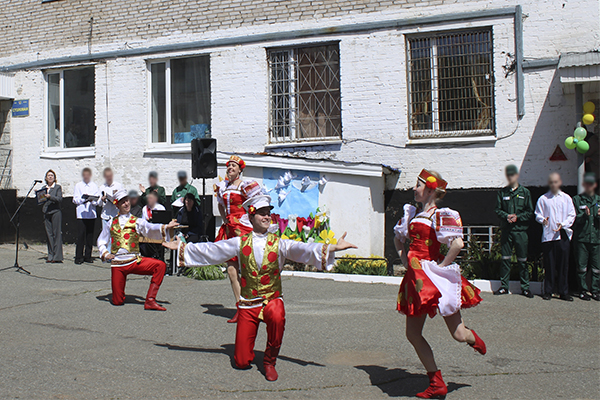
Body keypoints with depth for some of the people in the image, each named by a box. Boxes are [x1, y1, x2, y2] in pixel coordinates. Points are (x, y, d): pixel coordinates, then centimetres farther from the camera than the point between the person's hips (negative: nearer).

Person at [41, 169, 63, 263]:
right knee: (49, 234, 4)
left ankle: (57, 256, -5)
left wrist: (50, 196, -22)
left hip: (55, 212, -5)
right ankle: (51, 256, 9)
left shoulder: (58, 187, 3)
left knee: (57, 234, -6)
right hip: (46, 213, 5)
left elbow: (59, 199, -9)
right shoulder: (44, 188, 17)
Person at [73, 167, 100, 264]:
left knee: (90, 235, 3)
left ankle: (88, 256, 11)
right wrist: (82, 198, -15)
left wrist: (92, 200, -16)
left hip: (92, 214, 1)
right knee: (81, 235, -6)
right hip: (81, 214, -1)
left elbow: (98, 200, 4)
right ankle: (79, 257, -2)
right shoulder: (78, 186, 9)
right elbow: (75, 200, 3)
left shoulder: (94, 186, 10)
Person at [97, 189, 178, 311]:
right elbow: (101, 241, 21)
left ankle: (150, 300, -21)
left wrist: (166, 227, -32)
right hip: (117, 264, 1)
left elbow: (151, 229, -13)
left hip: (135, 261, -1)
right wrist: (105, 253, 1)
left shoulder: (137, 222, 6)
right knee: (117, 302, -4)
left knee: (160, 265, -27)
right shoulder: (111, 223, 13)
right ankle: (118, 296, 35)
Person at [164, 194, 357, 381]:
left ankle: (269, 362, -11)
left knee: (277, 318, -39)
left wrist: (332, 248, -31)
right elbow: (210, 250, 8)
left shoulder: (279, 244, -1)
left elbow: (303, 249, -16)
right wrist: (182, 248, 7)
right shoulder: (240, 242, 3)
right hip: (247, 303, 1)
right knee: (241, 362, -4)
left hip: (272, 299, -1)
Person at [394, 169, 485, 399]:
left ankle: (473, 338, 38)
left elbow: (458, 243, -24)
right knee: (413, 334, 4)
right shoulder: (412, 212, 12)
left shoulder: (440, 215, -10)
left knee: (458, 335, -1)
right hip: (415, 277, 8)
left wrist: (442, 266, -17)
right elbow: (398, 238, 28)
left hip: (435, 277, -7)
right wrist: (404, 258, 14)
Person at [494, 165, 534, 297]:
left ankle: (525, 287, 9)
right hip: (506, 230, 1)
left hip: (520, 230, -1)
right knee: (505, 259, 3)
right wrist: (507, 216, -10)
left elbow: (530, 213, 4)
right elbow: (498, 210, 8)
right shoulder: (502, 192, 10)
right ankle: (504, 286, 11)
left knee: (522, 260, 1)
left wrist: (517, 217, -11)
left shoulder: (525, 192, 6)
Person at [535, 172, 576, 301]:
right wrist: (543, 220, -15)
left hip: (562, 235, 1)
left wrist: (563, 224, -9)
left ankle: (564, 292, 10)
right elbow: (538, 215, 6)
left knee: (563, 265, 2)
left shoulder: (566, 198, 9)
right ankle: (548, 291, 10)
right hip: (548, 236, -1)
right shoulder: (543, 199, 6)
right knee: (549, 265, 1)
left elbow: (572, 215, 8)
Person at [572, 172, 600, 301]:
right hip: (581, 238, -2)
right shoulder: (577, 200, 8)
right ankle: (583, 290, 7)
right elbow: (574, 219, 0)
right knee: (582, 267, -1)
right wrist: (584, 215, -18)